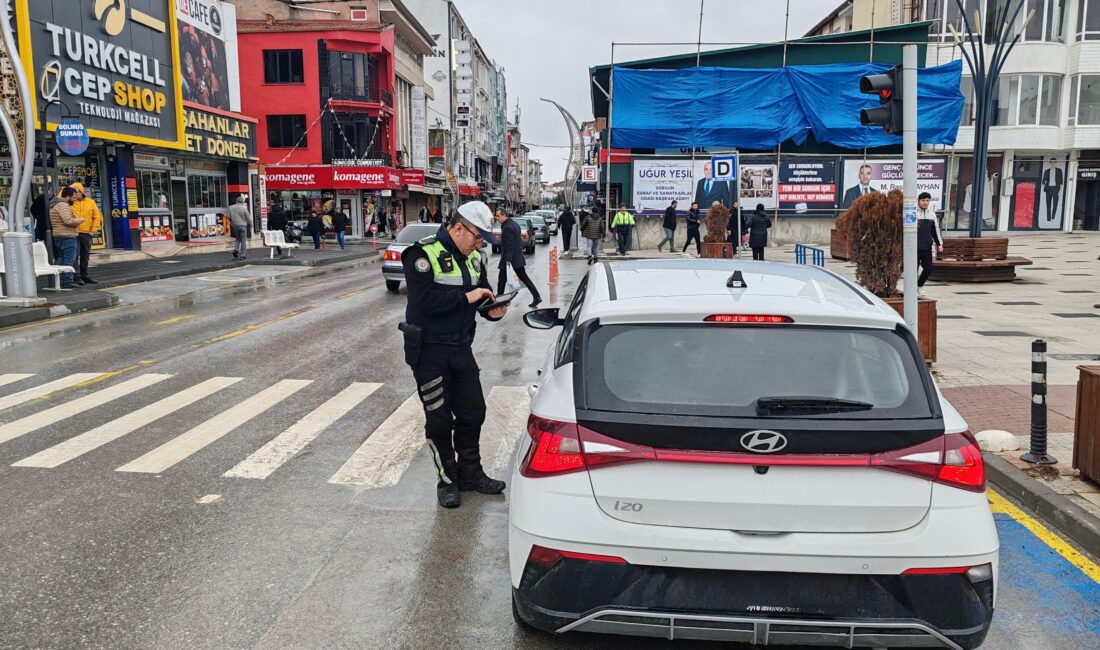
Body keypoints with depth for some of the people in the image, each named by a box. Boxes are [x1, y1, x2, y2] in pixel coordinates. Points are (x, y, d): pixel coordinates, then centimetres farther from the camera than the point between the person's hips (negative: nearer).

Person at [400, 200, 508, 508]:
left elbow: (482, 294, 16)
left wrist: (492, 310, -7)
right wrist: (466, 297, -24)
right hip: (429, 351, -7)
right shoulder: (423, 254, -16)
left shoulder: (473, 258, 6)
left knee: (472, 412, 12)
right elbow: (424, 300, -27)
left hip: (461, 347, 7)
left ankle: (470, 473, 28)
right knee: (439, 419, 4)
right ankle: (447, 480, 19)